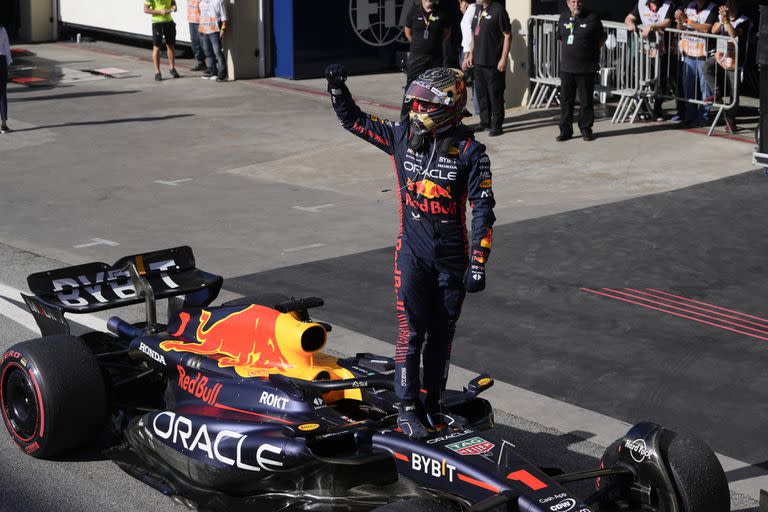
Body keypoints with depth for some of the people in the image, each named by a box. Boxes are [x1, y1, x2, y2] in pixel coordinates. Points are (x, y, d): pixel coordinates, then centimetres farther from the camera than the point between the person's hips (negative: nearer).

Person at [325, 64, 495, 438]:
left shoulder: (469, 150, -8)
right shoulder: (401, 136, 0)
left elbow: (483, 209, -9)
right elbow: (353, 119, 11)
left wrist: (478, 264, -13)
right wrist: (337, 87, -7)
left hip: (453, 257, 0)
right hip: (412, 253, 0)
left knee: (442, 334, 10)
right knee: (411, 331, -5)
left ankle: (432, 407, 23)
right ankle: (407, 408, 3)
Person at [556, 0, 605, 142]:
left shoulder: (592, 18, -4)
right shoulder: (563, 18, 9)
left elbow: (601, 40, 4)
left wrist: (590, 53, 3)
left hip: (586, 69, -4)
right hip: (566, 68, 4)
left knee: (586, 101, 3)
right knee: (566, 101, 6)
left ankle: (586, 129, 14)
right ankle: (565, 131, 13)